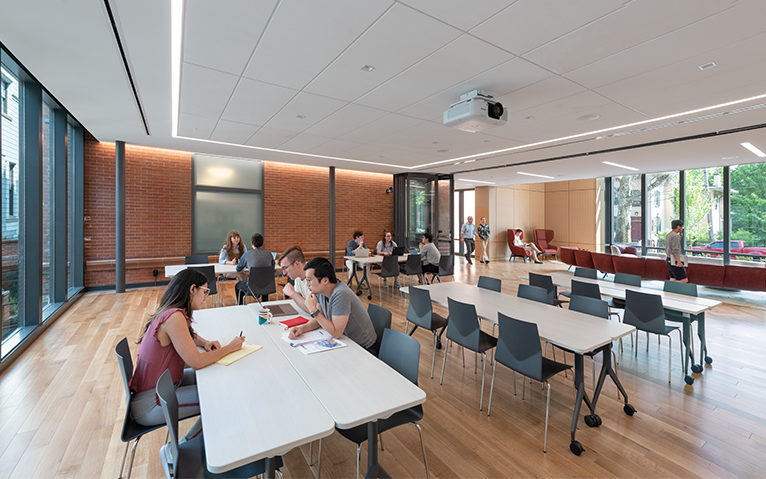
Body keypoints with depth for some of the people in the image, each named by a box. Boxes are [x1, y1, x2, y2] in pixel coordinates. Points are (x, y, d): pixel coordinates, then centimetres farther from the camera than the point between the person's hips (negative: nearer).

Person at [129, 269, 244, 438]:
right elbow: (196, 362, -29)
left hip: (161, 384, 9)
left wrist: (205, 342, 1)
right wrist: (230, 347, -16)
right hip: (149, 404, -9)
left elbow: (189, 335, 22)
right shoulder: (174, 317, -27)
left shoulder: (170, 312, 2)